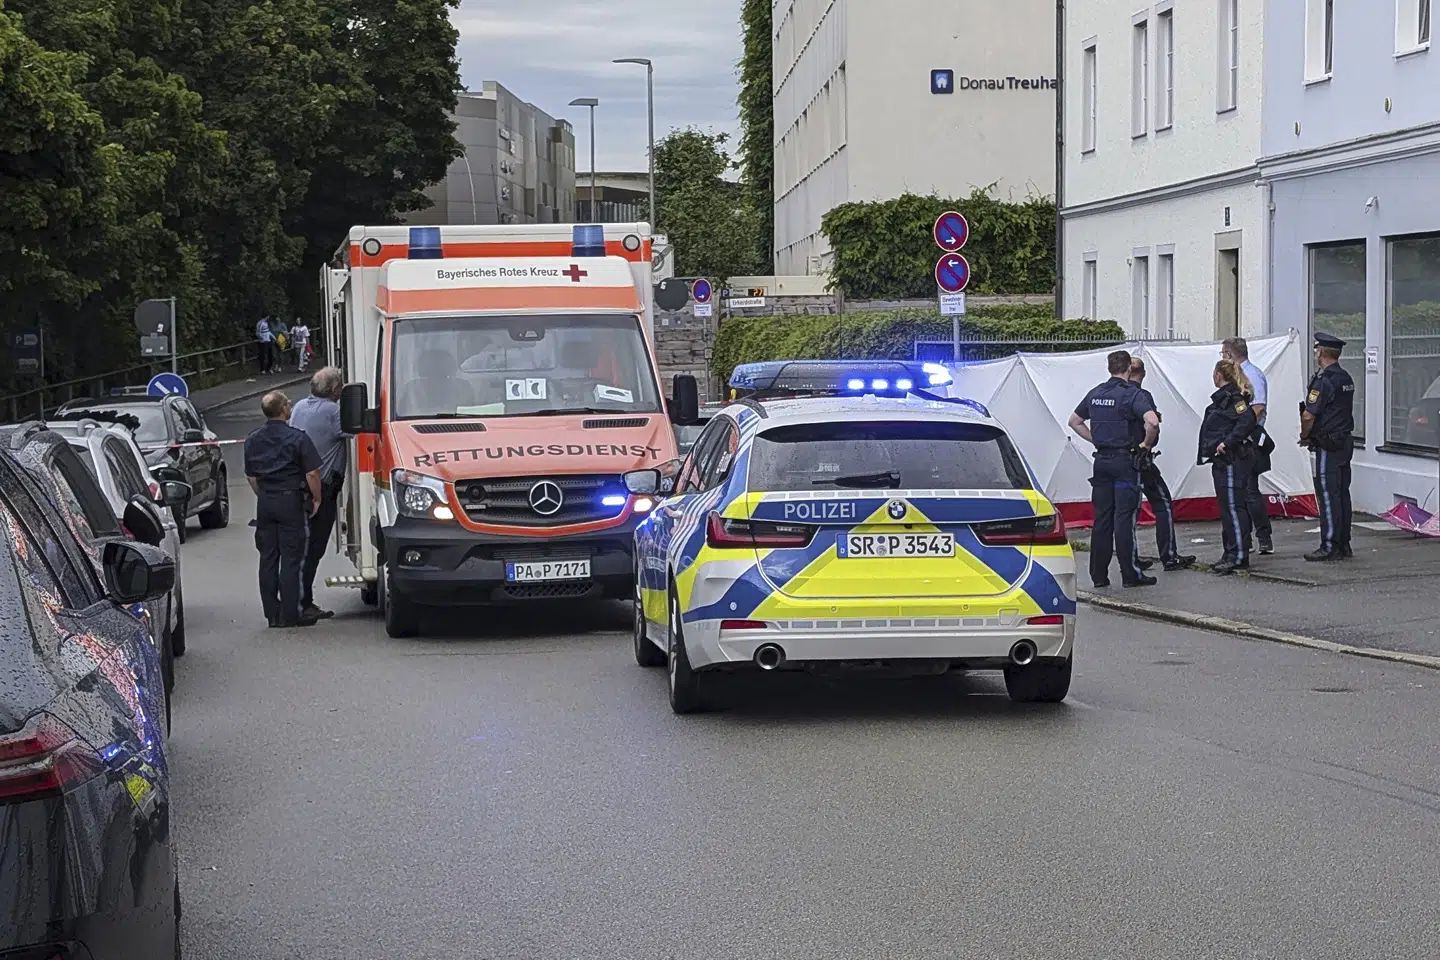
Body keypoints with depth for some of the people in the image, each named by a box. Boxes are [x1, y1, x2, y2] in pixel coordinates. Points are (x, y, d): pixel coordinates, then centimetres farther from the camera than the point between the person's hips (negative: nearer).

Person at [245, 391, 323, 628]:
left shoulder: (253, 440, 8)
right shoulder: (297, 438, -11)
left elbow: (251, 476, 14)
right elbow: (312, 474, -13)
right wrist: (316, 499, 0)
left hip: (265, 502, 5)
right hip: (290, 501, -5)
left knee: (267, 558, 9)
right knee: (291, 558, -2)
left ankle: (272, 613, 11)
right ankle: (289, 614, -3)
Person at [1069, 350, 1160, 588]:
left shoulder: (1095, 394, 10)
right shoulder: (1131, 394, -10)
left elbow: (1074, 421, 21)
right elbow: (1152, 422, -25)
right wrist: (1146, 444, -9)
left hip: (1101, 459, 6)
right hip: (1125, 460, -6)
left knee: (1101, 517, 8)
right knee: (1124, 517, -5)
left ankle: (1098, 574, 10)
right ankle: (1130, 574, -3)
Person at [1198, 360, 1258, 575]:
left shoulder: (1233, 397, -12)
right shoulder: (1222, 397, 18)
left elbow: (1247, 420, -25)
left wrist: (1227, 443, -24)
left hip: (1233, 459, -11)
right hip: (1223, 460, 11)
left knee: (1232, 506, -11)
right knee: (1227, 506, 14)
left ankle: (1239, 556, -11)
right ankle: (1231, 555, 19)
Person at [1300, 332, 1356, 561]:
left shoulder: (1323, 381, -17)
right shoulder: (1346, 379, 13)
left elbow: (1308, 416, -20)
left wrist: (1304, 435, 0)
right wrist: (1311, 435, 17)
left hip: (1328, 446, -9)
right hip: (1345, 442, 9)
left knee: (1328, 495, -6)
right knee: (1342, 494, 12)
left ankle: (1330, 546, -6)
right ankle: (1344, 544, 16)